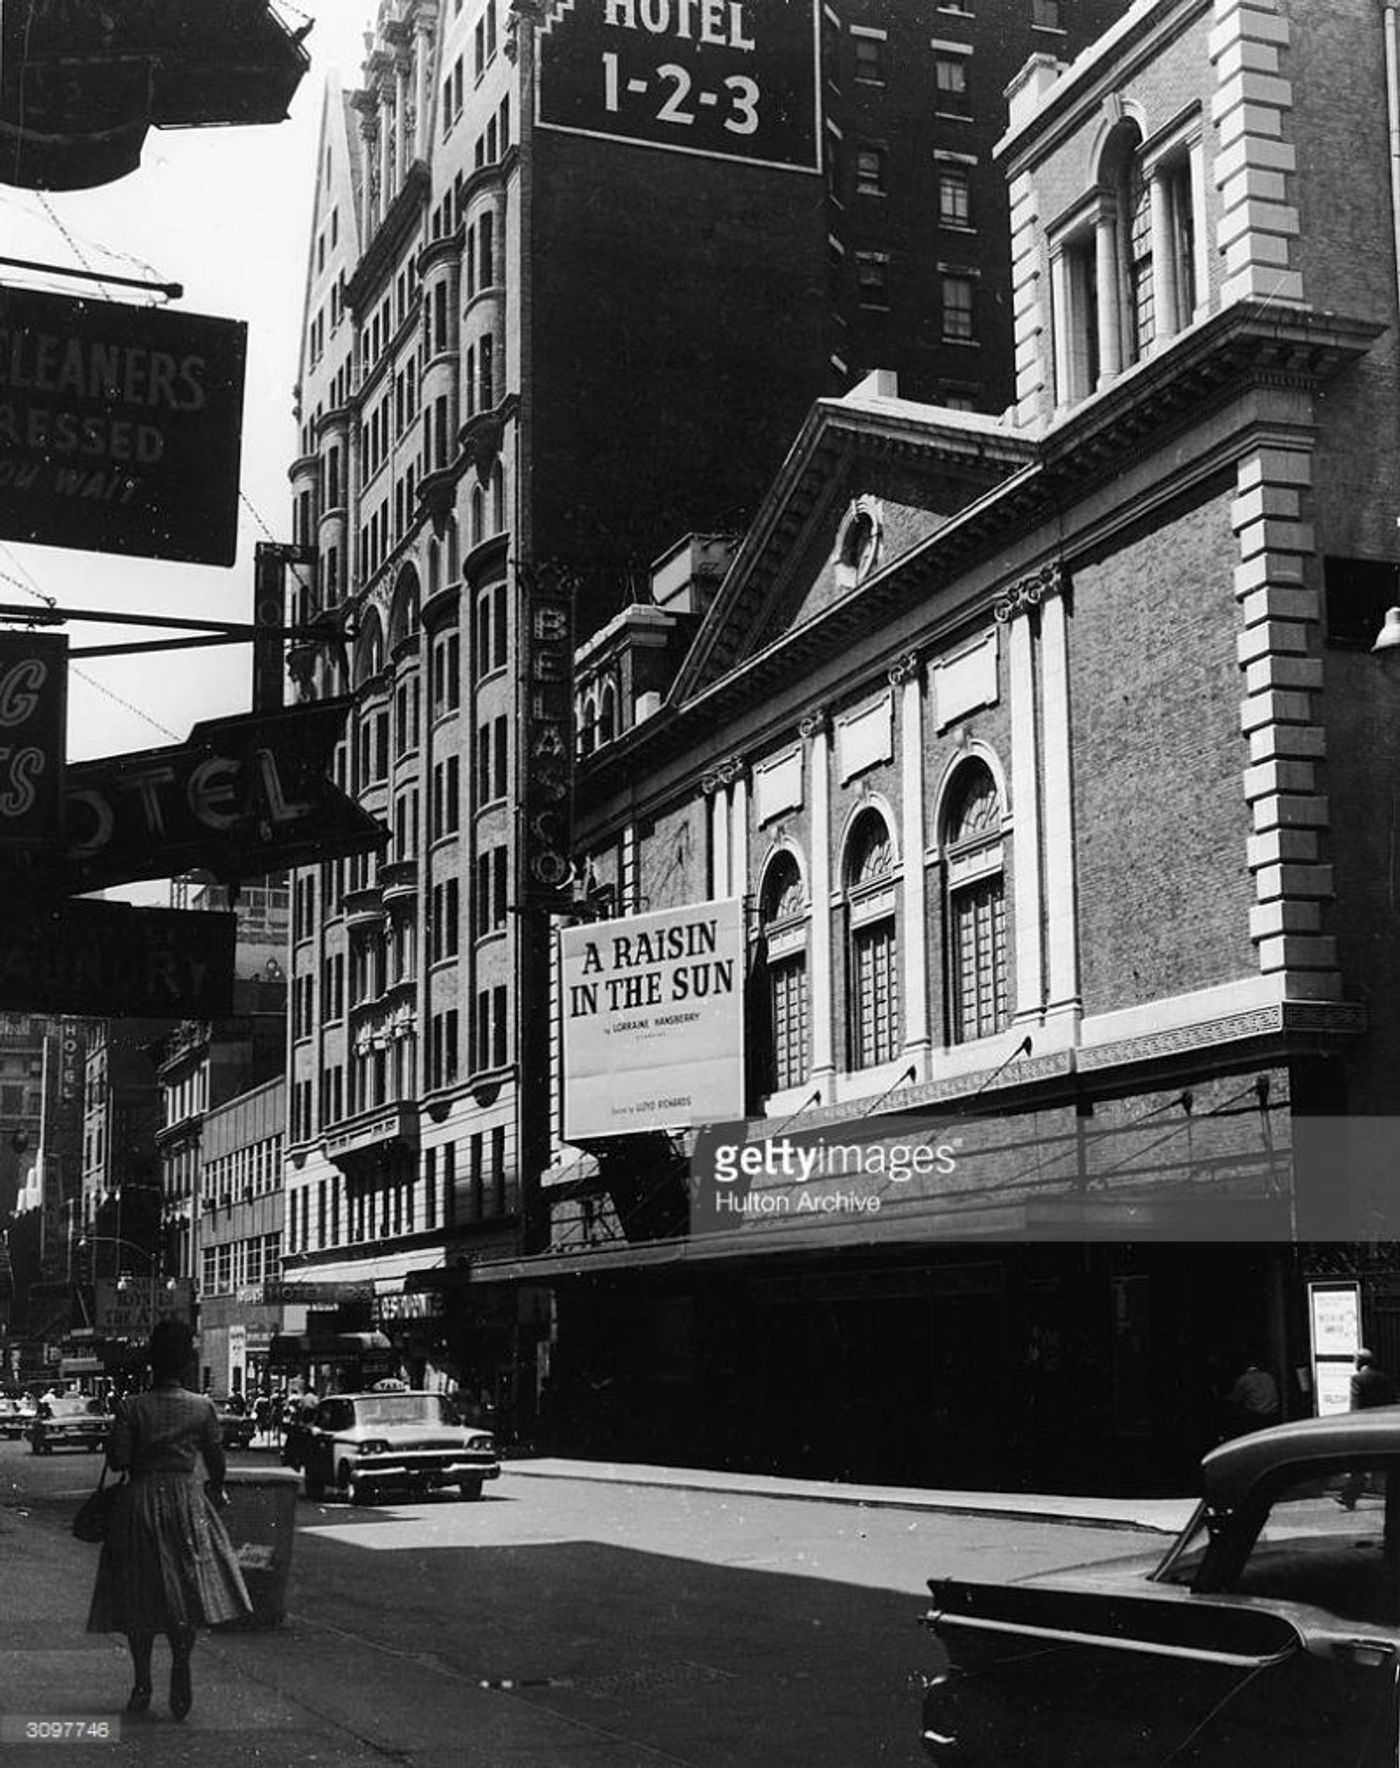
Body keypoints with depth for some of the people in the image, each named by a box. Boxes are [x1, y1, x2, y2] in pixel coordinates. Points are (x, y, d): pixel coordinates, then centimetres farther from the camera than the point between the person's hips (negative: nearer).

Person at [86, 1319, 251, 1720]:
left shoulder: (133, 1407, -8)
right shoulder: (203, 1407, -4)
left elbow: (117, 1460, -8)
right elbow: (216, 1460, 4)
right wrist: (216, 1492, 23)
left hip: (140, 1500, 0)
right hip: (187, 1500, 0)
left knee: (139, 1595, 9)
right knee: (187, 1591, 6)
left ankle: (142, 1685, 12)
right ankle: (180, 1668, -12)